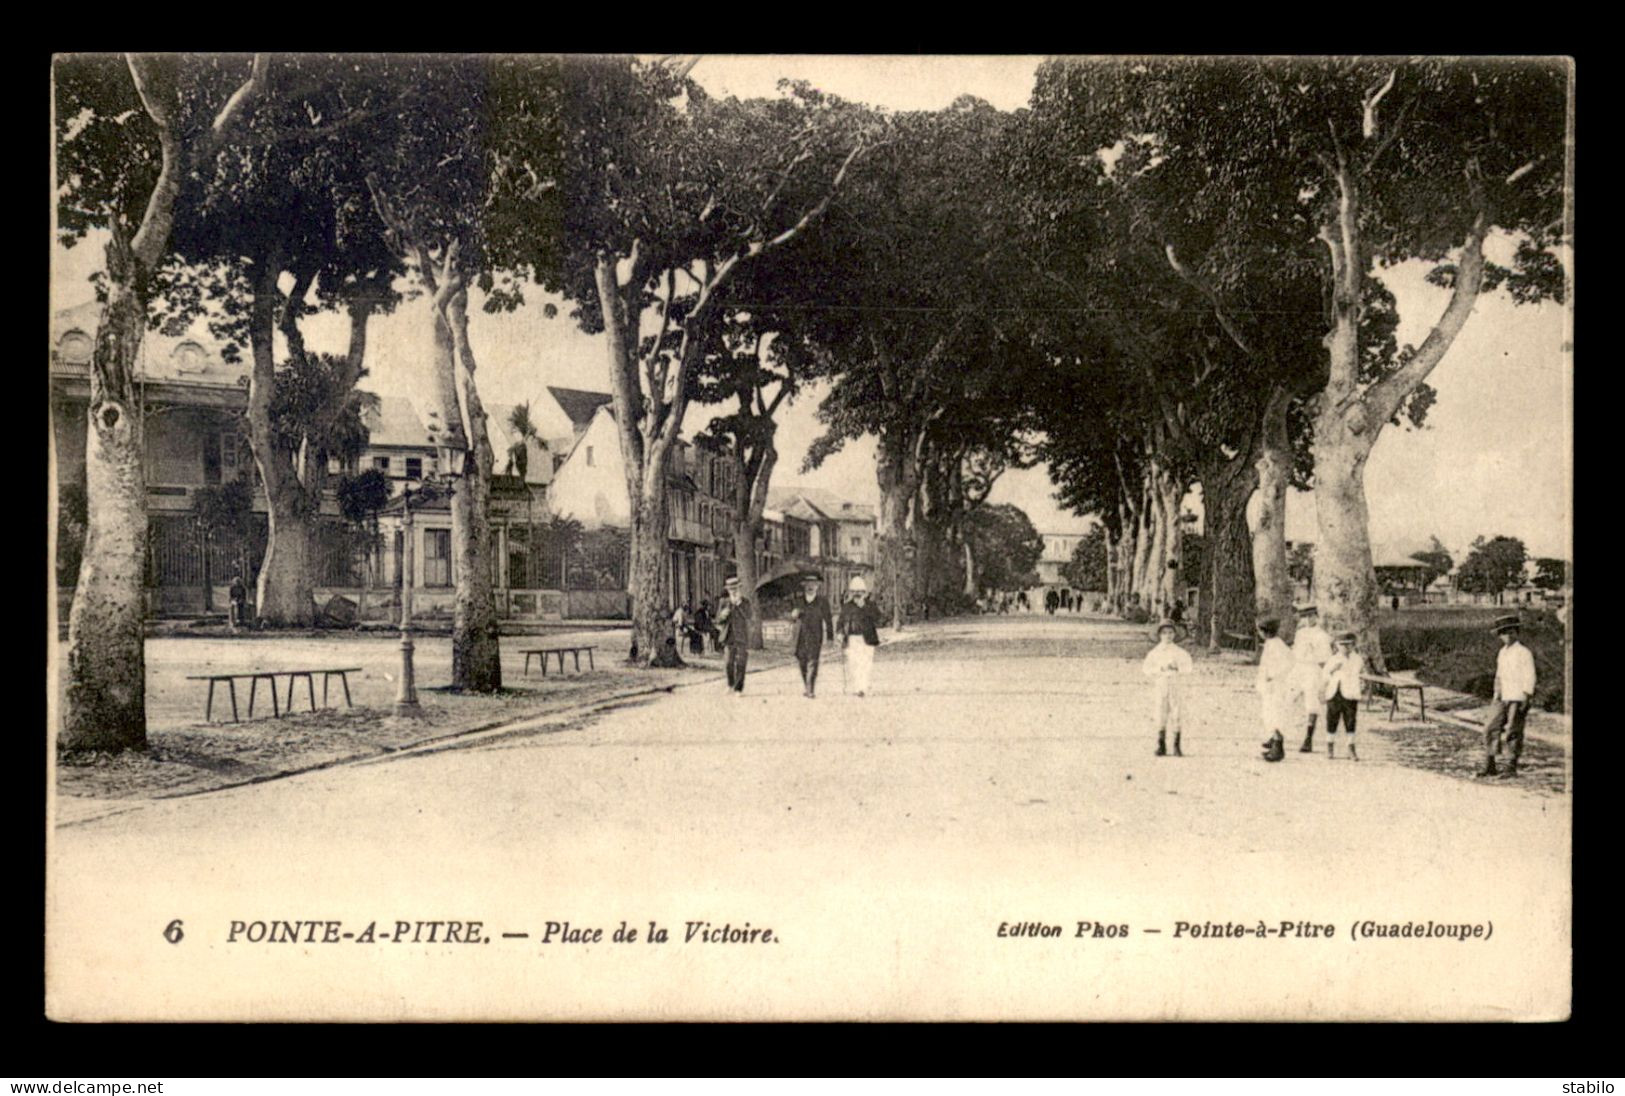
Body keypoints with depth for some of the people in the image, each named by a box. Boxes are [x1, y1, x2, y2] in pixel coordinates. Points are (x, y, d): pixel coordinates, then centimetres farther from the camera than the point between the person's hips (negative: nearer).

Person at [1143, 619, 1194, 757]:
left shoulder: (1180, 652, 4)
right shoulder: (1155, 652, 5)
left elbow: (1188, 667, 1)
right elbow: (1146, 669, 0)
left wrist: (1177, 668, -17)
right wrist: (1160, 669, -14)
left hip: (1175, 685, 0)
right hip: (1159, 686, 0)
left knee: (1176, 719, -1)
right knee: (1160, 719, 0)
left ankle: (1176, 747, 6)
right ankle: (1161, 747, 7)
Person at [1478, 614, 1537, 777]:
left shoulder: (1524, 653, -8)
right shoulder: (1502, 653, 14)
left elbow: (1530, 678, -10)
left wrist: (1526, 698, -15)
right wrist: (1497, 695, 17)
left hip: (1518, 699, -7)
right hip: (1504, 699, 7)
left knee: (1514, 733, -4)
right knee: (1491, 729, 1)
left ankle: (1511, 768, 5)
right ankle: (1489, 766, 5)